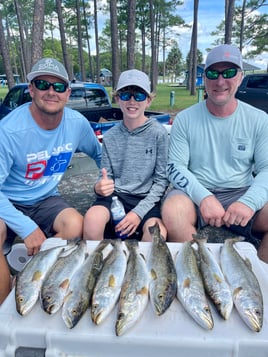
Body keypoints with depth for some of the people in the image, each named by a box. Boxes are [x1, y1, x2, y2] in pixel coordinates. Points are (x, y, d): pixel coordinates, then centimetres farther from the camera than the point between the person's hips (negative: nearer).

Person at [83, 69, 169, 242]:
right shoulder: (110, 137, 4)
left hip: (146, 198, -1)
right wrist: (99, 187, -19)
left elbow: (162, 180, -4)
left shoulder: (158, 133, -3)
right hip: (115, 195, 2)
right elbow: (105, 176, 6)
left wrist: (139, 212, -15)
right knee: (92, 219, -29)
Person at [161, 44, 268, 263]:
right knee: (172, 210, -34)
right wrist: (203, 197, -22)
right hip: (196, 193, -1)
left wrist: (249, 202, -21)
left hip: (241, 194, 2)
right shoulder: (185, 119, 0)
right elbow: (176, 167, -4)